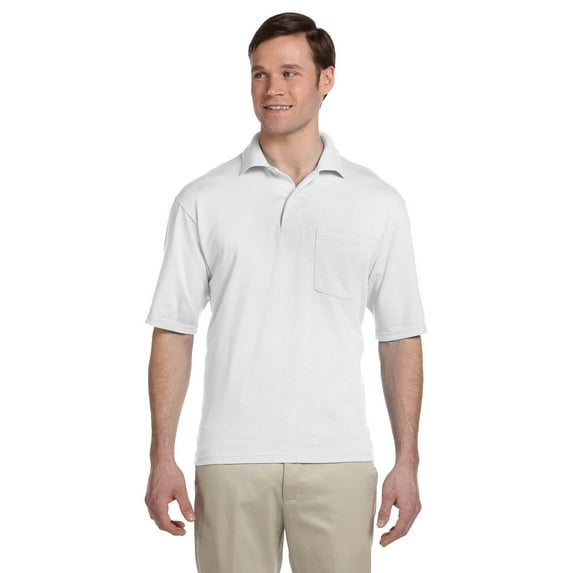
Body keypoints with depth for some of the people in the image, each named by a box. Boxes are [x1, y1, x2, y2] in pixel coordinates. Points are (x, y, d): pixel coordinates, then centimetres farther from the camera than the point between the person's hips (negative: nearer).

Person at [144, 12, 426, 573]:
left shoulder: (378, 204, 5)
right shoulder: (203, 201, 4)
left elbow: (400, 338, 7)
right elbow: (173, 332, 4)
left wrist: (407, 462, 2)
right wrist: (162, 458, -2)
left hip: (338, 462, 0)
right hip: (231, 461, 0)